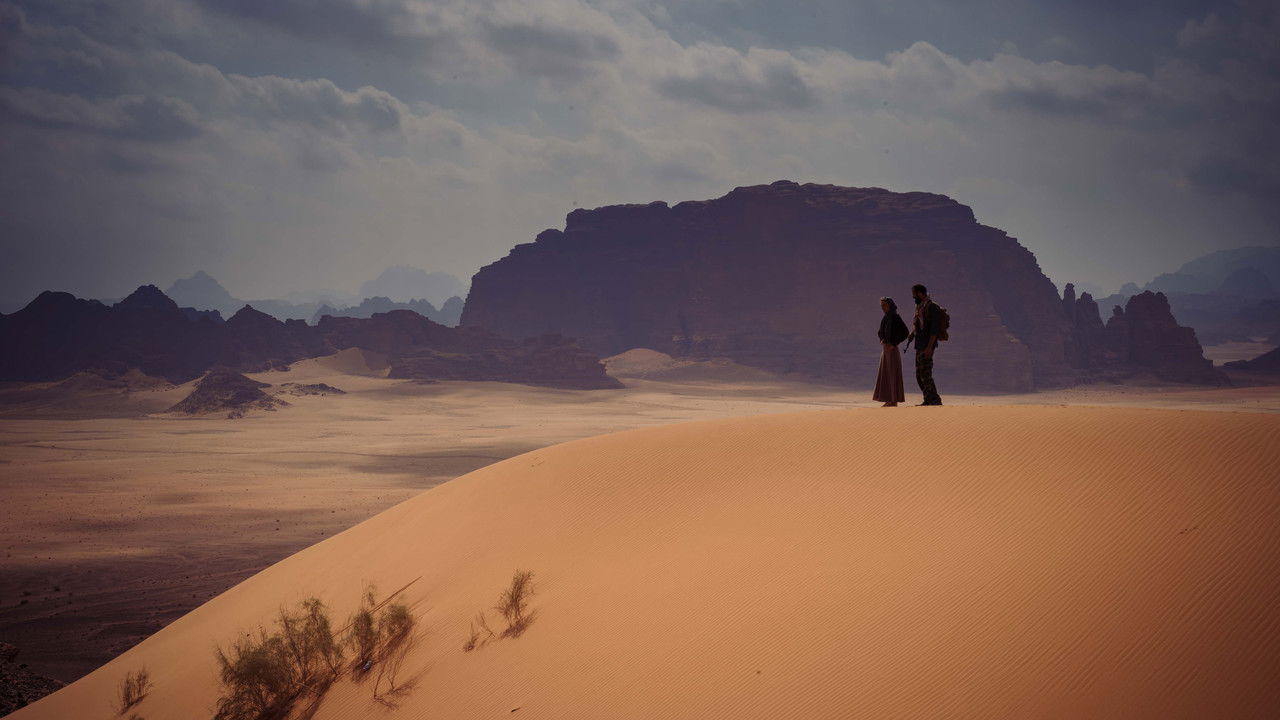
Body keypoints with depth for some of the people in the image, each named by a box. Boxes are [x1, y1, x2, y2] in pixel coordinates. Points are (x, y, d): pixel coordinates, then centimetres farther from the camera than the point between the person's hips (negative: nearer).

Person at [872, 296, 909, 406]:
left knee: (893, 374, -6)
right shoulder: (886, 318, 14)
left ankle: (894, 401, -4)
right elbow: (880, 332, 27)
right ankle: (889, 400, 11)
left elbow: (905, 332, -18)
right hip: (884, 349, 9)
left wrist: (893, 344, -18)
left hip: (892, 349, -9)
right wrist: (882, 341, 6)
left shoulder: (895, 317, -11)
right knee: (885, 374, 8)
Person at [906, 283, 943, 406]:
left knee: (925, 374, -12)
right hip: (920, 346, 10)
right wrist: (912, 335, 8)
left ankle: (935, 400, -8)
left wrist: (929, 347, -24)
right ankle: (928, 400, 15)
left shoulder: (931, 307, -12)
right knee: (919, 375, 10)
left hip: (927, 346, -10)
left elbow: (934, 328, -19)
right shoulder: (919, 307, 17)